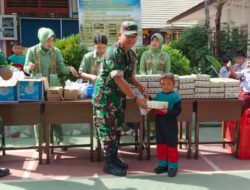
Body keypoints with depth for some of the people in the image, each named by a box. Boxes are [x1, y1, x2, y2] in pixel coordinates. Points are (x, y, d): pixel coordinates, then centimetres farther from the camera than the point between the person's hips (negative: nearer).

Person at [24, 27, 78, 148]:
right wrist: (29, 68, -26)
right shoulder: (32, 51, -5)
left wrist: (69, 68, -21)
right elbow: (25, 69, -3)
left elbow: (61, 68, 0)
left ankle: (60, 139, 10)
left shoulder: (56, 51, 1)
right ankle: (40, 141, 13)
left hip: (53, 86, 1)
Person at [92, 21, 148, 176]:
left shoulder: (131, 54, 5)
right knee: (108, 129, -2)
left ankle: (114, 158, 26)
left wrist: (139, 85, -4)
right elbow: (119, 80, -28)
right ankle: (109, 163, 7)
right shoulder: (113, 54, -23)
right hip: (106, 95, -9)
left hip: (119, 96, 9)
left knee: (117, 128, 14)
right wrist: (136, 98, -26)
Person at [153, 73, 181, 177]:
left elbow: (177, 111, -15)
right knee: (160, 144, 13)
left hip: (171, 124, -5)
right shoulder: (158, 95, 6)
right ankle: (163, 164, 26)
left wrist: (167, 111, -29)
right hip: (159, 123, 5)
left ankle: (172, 166, 16)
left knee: (172, 145, 4)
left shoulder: (175, 96, -10)